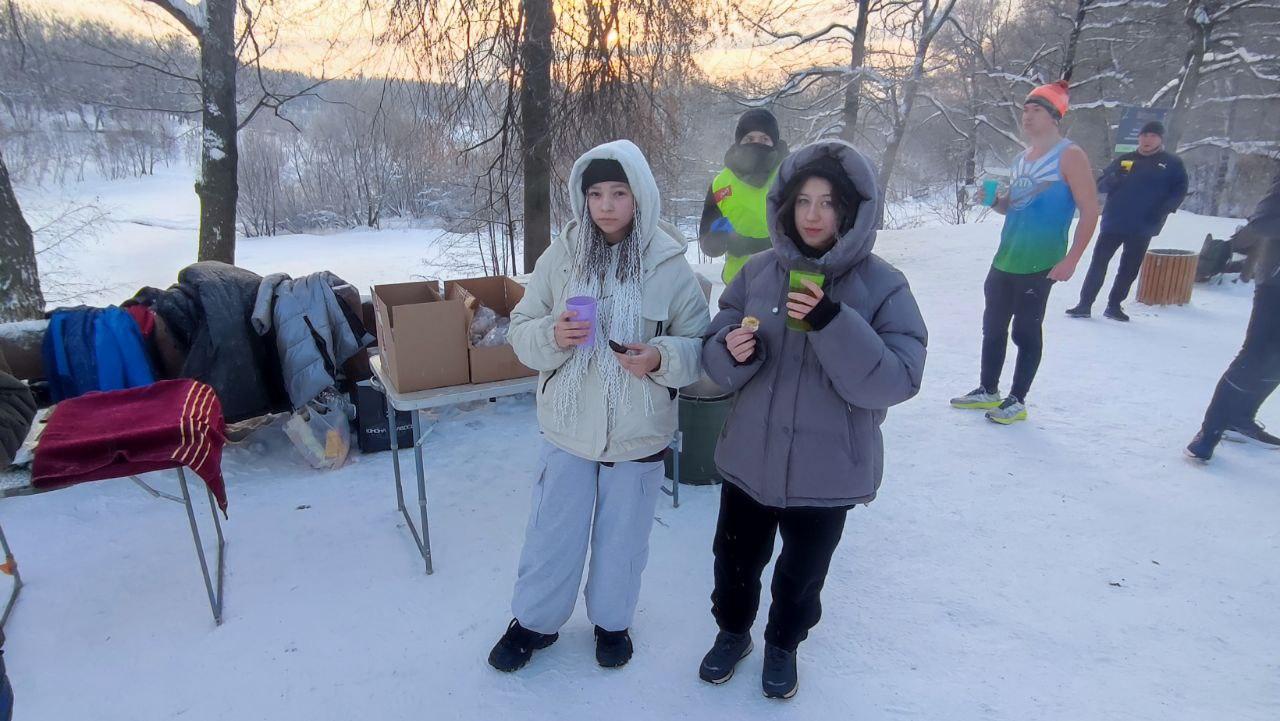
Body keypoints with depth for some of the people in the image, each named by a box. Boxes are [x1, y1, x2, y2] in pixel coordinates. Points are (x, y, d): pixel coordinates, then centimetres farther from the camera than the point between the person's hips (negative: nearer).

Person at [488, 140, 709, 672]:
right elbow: (522, 330, 0)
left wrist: (661, 357, -24)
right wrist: (552, 335, -22)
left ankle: (612, 621, 44)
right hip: (567, 427, 1)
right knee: (552, 533, 16)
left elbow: (699, 345, -4)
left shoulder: (670, 265, -10)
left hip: (638, 432, -1)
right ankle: (534, 622, 41)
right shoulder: (561, 256, -5)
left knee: (622, 537, 18)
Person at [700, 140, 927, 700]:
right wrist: (733, 349, -24)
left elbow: (897, 380, -20)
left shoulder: (882, 286, -12)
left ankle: (783, 645, 50)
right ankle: (732, 632, 51)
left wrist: (834, 324, -31)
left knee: (802, 573, 20)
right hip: (750, 457, 2)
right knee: (735, 560, 21)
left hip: (827, 470, -2)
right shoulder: (759, 271, -4)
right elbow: (717, 359, -1)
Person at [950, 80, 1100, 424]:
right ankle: (988, 391, 27)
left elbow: (1090, 211, -12)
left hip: (1038, 265, -8)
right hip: (1004, 260, 8)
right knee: (993, 327, 13)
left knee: (1026, 331, 1)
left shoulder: (1069, 155, -9)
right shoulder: (1022, 158, 14)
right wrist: (994, 199, 2)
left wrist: (1070, 260, -17)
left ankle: (1017, 400, 13)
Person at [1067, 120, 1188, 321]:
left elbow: (1179, 191, 2)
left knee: (1130, 268, 7)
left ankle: (1114, 305, 17)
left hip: (1143, 227, 0)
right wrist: (1114, 178, -16)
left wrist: (1163, 210, -15)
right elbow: (1100, 185, 7)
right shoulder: (1124, 160, 9)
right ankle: (1085, 304, -2)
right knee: (1099, 262, -4)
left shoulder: (1172, 163, 5)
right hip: (1113, 222, 0)